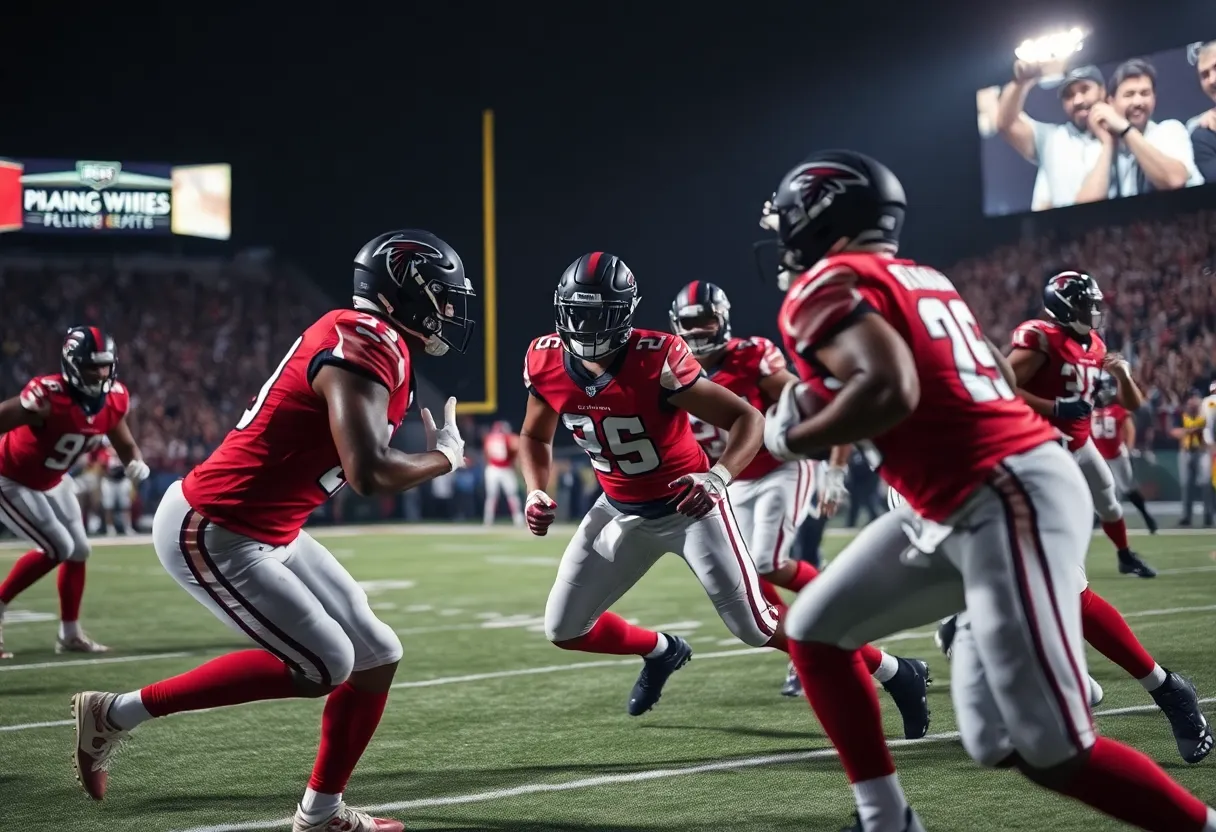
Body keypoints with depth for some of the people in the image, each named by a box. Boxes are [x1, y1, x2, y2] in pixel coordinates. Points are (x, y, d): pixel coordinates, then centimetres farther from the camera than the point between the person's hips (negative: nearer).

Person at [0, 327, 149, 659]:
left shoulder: (114, 398, -12)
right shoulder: (48, 396, -36)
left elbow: (126, 444, 0)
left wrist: (136, 464, -21)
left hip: (51, 481, 8)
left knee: (78, 550, 10)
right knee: (57, 548, -14)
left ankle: (70, 634, 24)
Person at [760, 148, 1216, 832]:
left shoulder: (826, 287, -8)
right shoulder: (925, 279, 18)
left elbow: (889, 390, -25)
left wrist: (796, 436, -7)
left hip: (1007, 505, -10)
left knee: (1054, 755, -9)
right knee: (816, 631, 14)